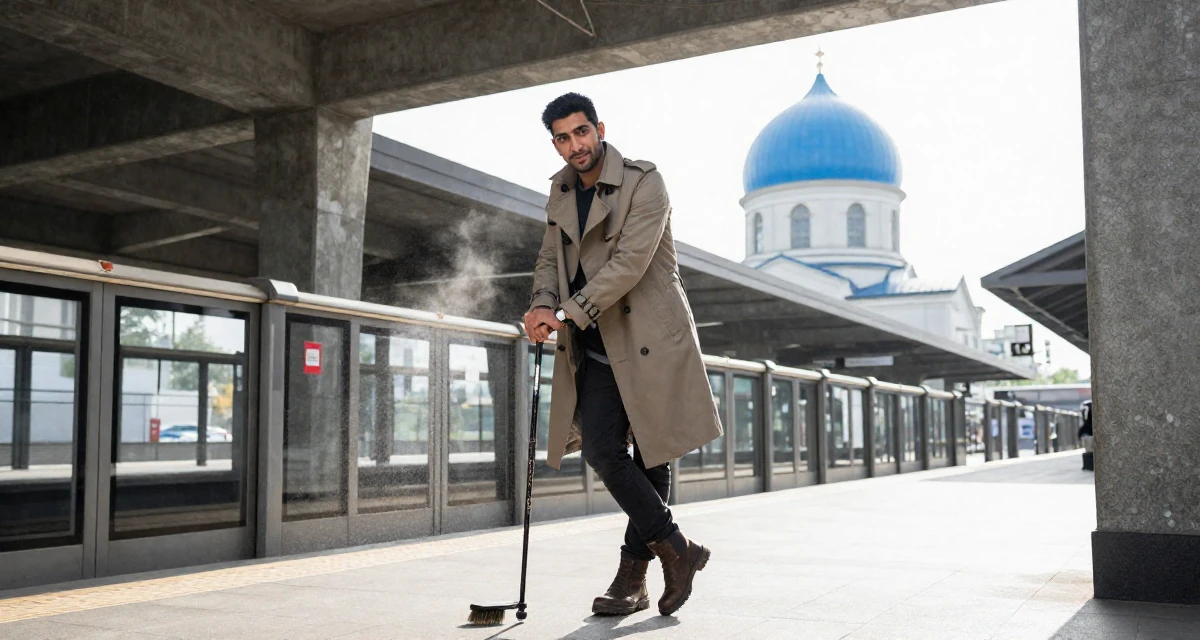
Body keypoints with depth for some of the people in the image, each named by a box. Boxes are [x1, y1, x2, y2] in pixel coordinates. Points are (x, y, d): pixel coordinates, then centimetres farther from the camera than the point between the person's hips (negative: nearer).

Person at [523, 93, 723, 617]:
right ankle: (675, 548, 8)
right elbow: (550, 256, 15)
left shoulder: (644, 182, -11)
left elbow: (630, 261, -21)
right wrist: (542, 304, -8)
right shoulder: (560, 190, 11)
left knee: (652, 454, 2)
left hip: (650, 336, -5)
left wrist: (566, 314, -25)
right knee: (601, 449, -7)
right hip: (596, 344, 5)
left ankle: (633, 575, 15)